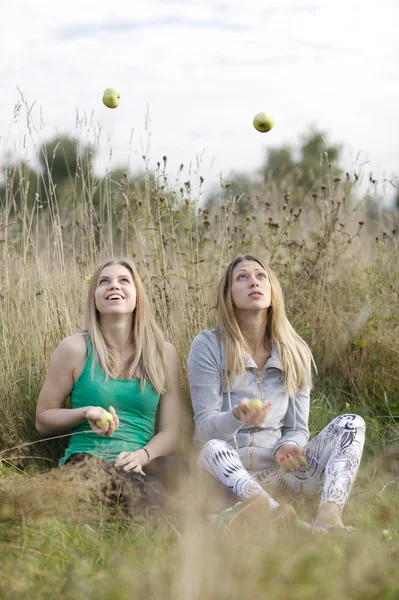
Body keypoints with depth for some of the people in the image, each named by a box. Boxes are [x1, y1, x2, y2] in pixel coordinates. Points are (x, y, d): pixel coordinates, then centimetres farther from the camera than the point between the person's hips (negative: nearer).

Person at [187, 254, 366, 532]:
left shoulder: (296, 352, 6)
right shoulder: (208, 345, -4)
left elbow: (297, 428, 7)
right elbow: (205, 427, -9)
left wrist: (288, 447, -18)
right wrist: (237, 417, -32)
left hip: (278, 469, 4)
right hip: (228, 469, -3)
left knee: (351, 423, -16)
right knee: (214, 449, -37)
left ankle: (329, 513, -43)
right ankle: (279, 515, -59)